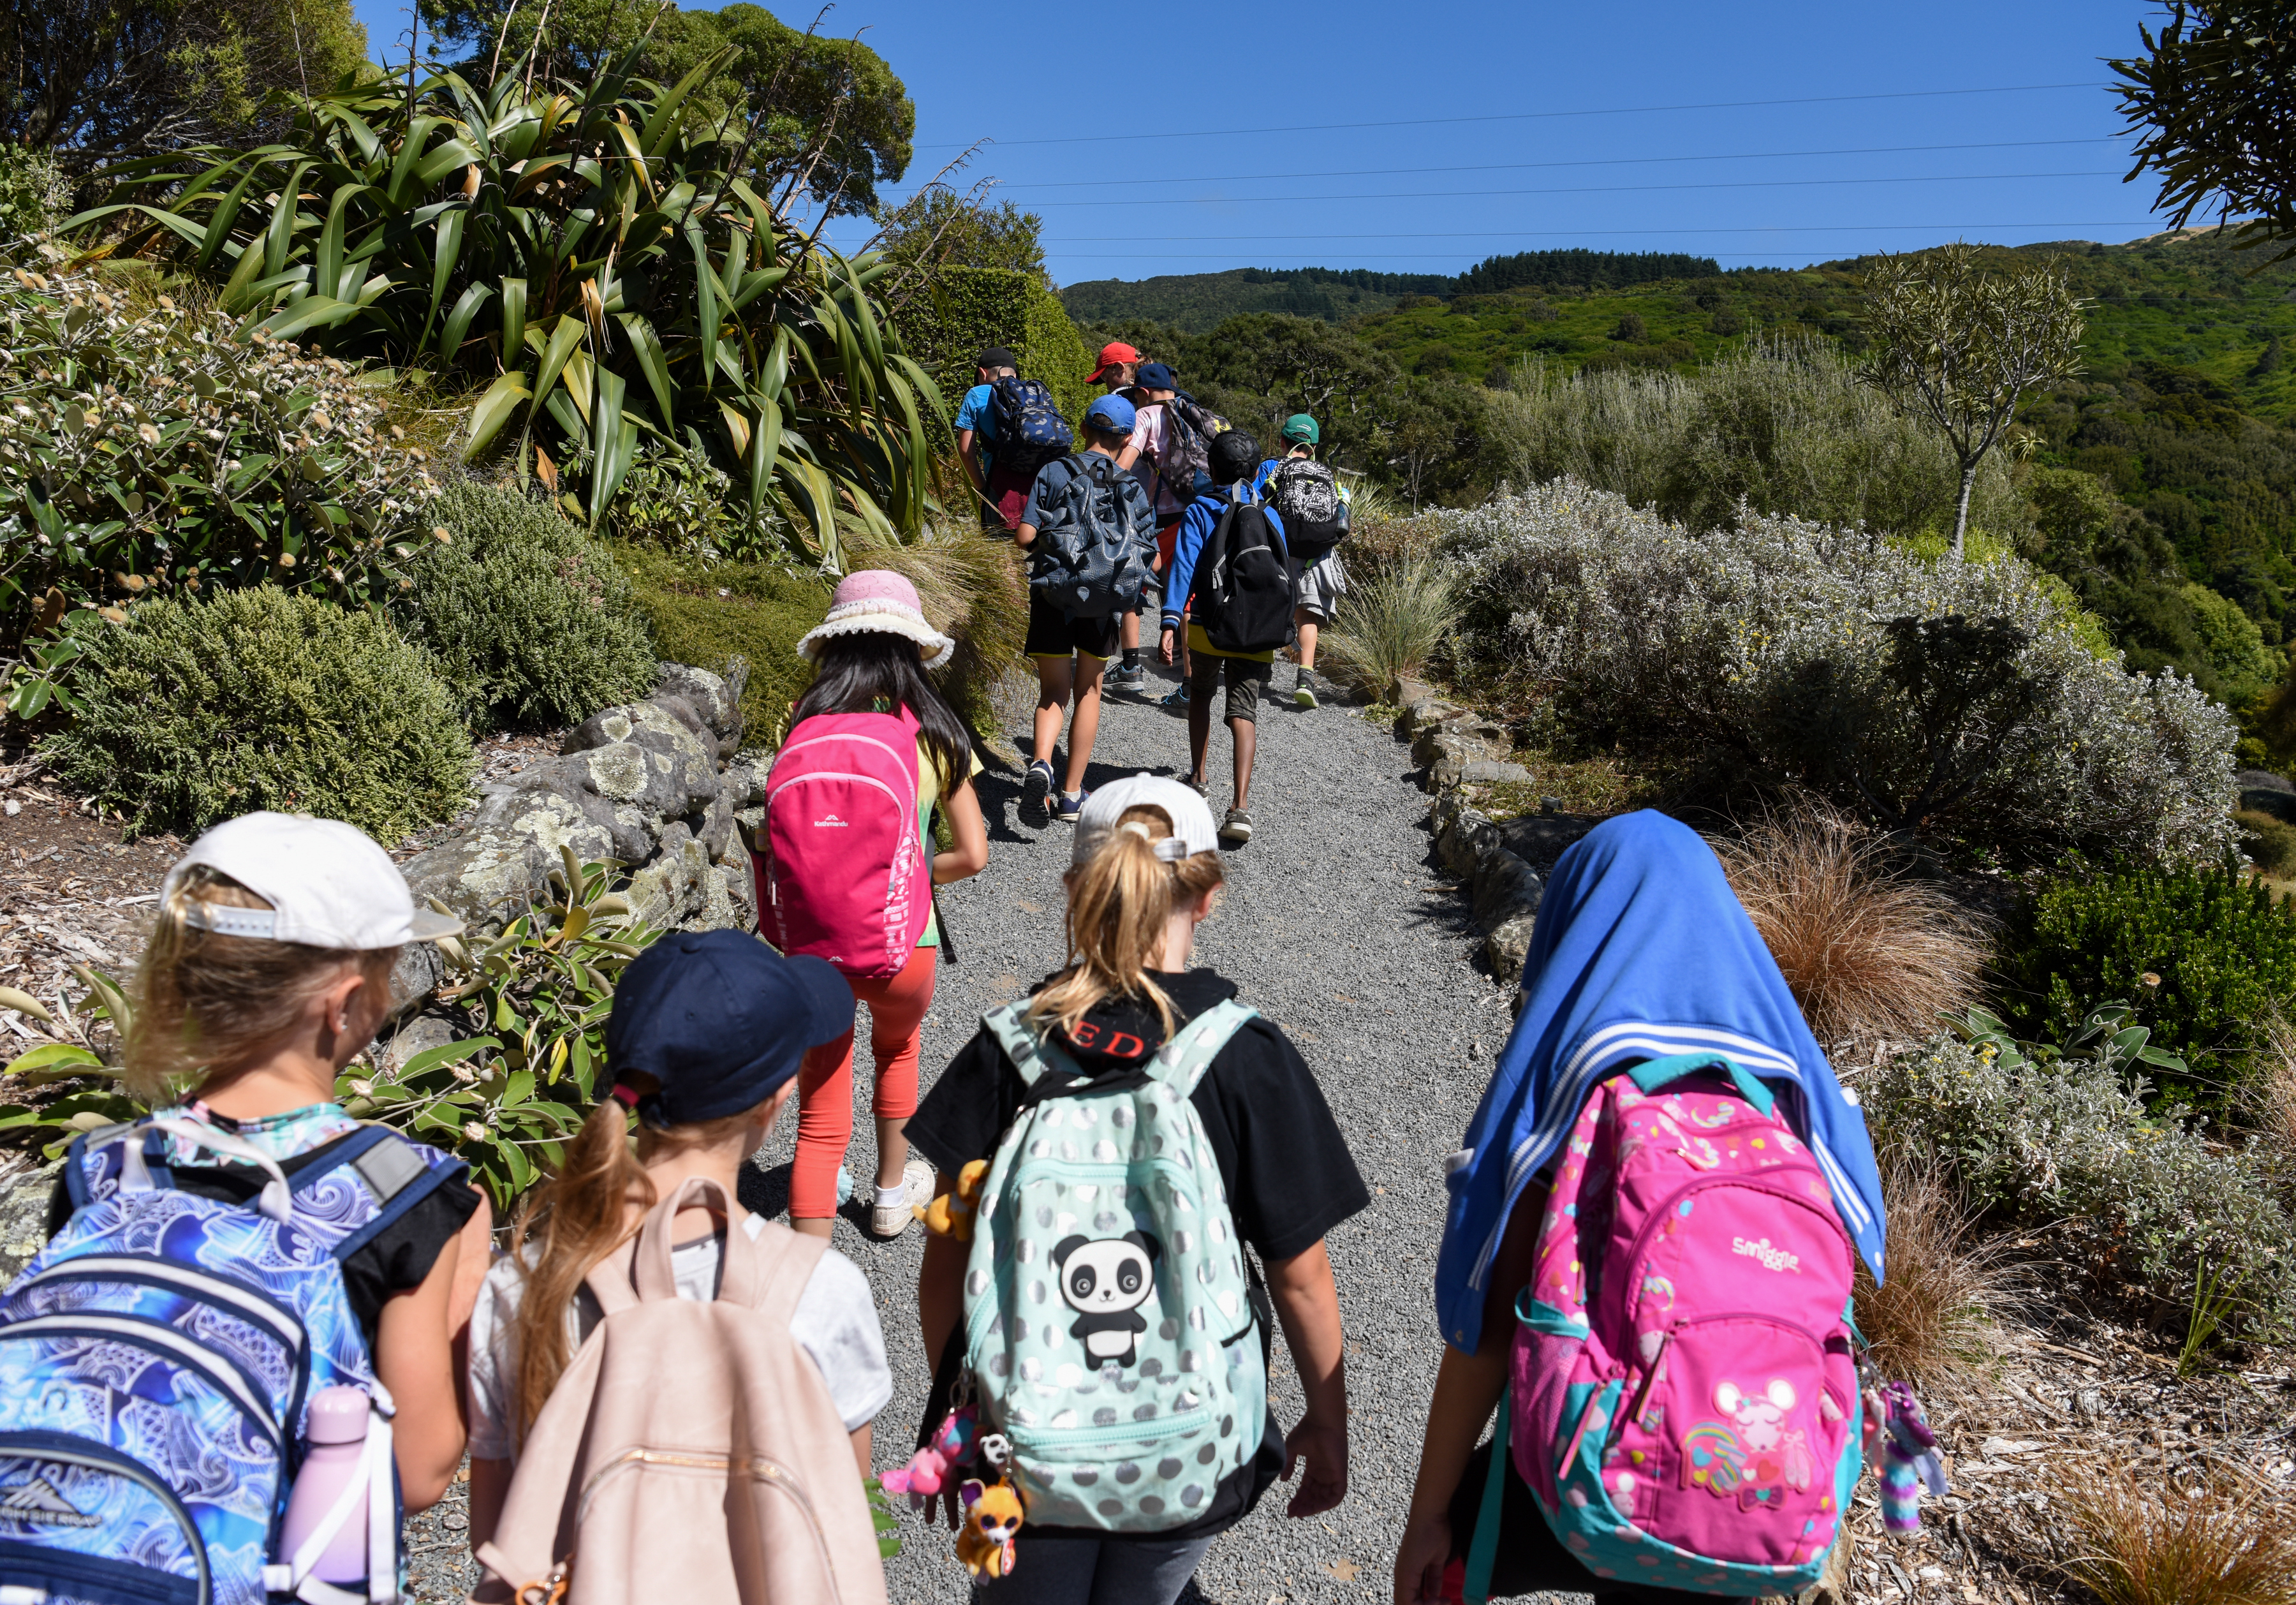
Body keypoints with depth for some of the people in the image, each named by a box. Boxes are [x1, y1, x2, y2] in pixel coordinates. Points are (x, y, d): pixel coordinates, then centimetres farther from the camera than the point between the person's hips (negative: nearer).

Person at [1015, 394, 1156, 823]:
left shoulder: (1053, 472, -2)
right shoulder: (1132, 488, 1)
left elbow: (1025, 536, -11)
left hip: (1053, 595, 0)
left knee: (1053, 691, 10)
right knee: (1088, 691, 15)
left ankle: (1040, 762, -18)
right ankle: (1073, 794, 17)